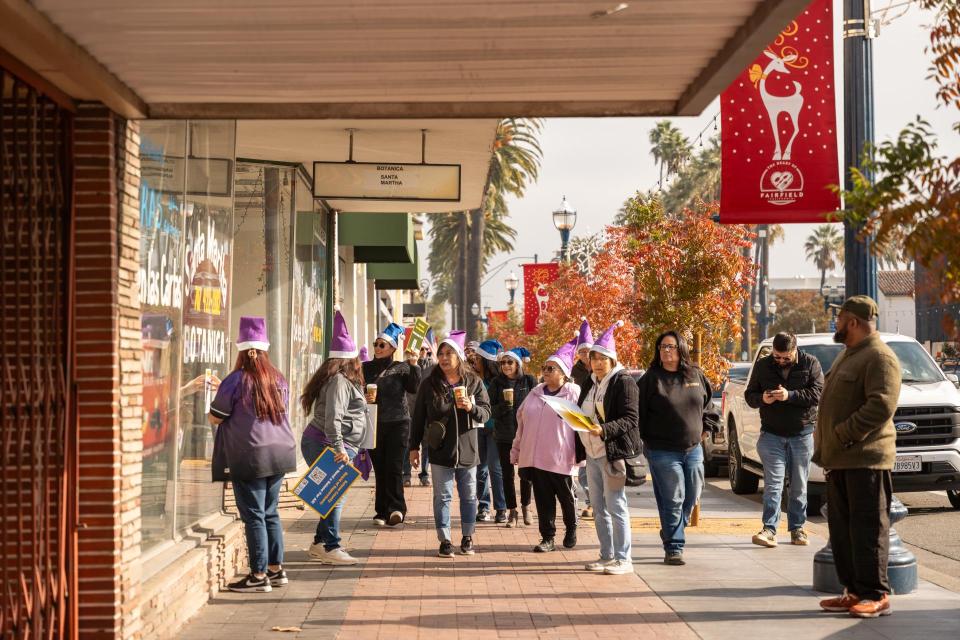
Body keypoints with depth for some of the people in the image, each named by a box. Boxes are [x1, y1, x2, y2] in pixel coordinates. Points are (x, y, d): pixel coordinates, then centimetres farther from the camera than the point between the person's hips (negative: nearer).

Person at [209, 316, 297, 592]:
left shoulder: (236, 380, -10)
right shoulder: (279, 380, 7)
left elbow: (214, 418, -5)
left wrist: (218, 397, 15)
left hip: (249, 458, -6)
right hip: (279, 453, 6)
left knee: (254, 515, -1)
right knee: (270, 512, 15)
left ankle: (259, 575, 1)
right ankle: (276, 569, 20)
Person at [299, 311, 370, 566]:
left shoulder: (344, 381, 19)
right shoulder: (339, 381, -13)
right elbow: (332, 417, -23)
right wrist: (339, 448, -28)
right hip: (328, 446, -10)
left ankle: (321, 543, 20)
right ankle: (330, 547, -8)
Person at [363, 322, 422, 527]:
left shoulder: (401, 368, 4)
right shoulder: (366, 368, 10)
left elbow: (414, 388, -10)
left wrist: (413, 365, -18)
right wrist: (365, 399, -11)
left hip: (398, 423, -2)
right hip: (374, 424, 2)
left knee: (394, 467, -9)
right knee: (380, 469, 4)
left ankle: (396, 508, -6)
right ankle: (382, 512, 10)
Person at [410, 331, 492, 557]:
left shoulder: (474, 382, 3)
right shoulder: (429, 384, 1)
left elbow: (486, 413, 3)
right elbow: (418, 418, 5)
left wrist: (471, 407, -18)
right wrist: (414, 447, 4)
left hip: (467, 450, 1)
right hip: (440, 451, -1)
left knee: (469, 496, 9)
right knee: (442, 497, 3)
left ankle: (467, 538, 23)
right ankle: (444, 541, 10)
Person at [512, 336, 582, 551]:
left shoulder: (574, 394, -6)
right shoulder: (536, 393, 12)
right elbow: (521, 422, 18)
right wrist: (516, 450, 17)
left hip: (561, 458, -5)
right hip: (535, 457, 5)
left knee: (567, 497, 10)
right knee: (543, 499, 6)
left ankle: (571, 530, 32)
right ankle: (548, 538, 14)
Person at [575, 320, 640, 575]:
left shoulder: (624, 382, -9)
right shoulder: (589, 383, 15)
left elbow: (630, 420, -16)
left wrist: (604, 430, -29)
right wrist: (579, 450, 15)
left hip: (614, 453, -8)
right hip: (592, 454, 8)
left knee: (615, 506, -7)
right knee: (598, 508, 12)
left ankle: (623, 559, -2)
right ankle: (607, 556, 20)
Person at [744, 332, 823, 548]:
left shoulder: (810, 364, -1)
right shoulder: (762, 365, 5)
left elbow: (818, 392, -12)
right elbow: (749, 394, 8)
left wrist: (790, 395, -23)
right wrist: (761, 398, -15)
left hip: (802, 434, 0)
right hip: (772, 434, 0)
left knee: (799, 486, 7)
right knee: (773, 484, -8)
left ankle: (797, 529, 16)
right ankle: (769, 530, -10)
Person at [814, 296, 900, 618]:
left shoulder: (880, 357, -12)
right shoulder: (848, 354, 20)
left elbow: (882, 406, -23)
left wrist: (843, 434, -20)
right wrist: (824, 442, 14)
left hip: (866, 458, -10)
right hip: (839, 459, 10)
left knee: (868, 528, -6)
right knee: (842, 529, 11)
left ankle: (876, 595, 0)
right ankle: (854, 591, 18)